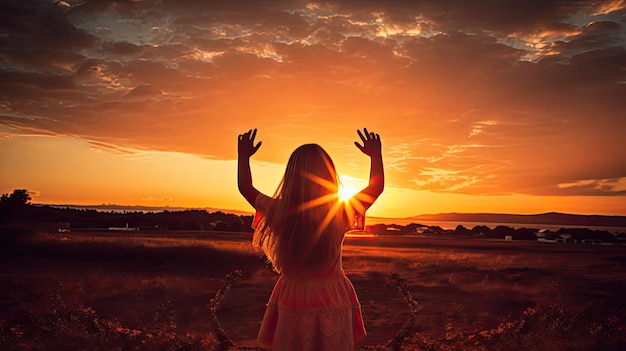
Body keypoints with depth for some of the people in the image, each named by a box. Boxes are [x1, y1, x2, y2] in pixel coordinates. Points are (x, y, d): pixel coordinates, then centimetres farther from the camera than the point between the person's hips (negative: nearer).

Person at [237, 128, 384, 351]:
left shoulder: (279, 212, -15)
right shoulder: (341, 214, -15)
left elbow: (245, 187, 4)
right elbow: (377, 186, 3)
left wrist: (244, 155, 18)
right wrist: (376, 155, 17)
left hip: (292, 304, 0)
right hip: (334, 304, 0)